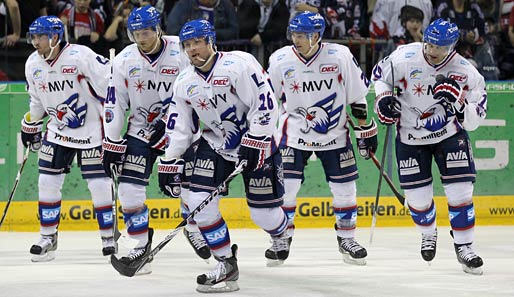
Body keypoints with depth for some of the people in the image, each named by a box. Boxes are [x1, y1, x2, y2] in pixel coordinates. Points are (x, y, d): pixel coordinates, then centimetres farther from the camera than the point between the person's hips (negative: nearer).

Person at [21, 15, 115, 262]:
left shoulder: (81, 56, -21)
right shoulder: (33, 64, 0)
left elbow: (109, 85, -17)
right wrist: (30, 126, 20)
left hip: (91, 129, -6)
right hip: (57, 131, 6)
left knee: (99, 184, -5)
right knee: (47, 182, 0)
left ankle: (109, 237, 7)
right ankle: (48, 238, 9)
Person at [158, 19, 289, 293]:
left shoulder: (239, 64, -19)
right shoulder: (184, 83, 1)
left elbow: (265, 103, -22)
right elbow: (178, 128, 8)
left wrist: (254, 144, -25)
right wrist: (169, 164, 5)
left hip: (257, 142, -5)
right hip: (215, 144, 5)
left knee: (264, 212, -5)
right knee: (199, 202, -12)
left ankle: (283, 238, 33)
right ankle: (226, 264, -1)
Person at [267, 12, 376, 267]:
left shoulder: (340, 56, -13)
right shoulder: (280, 61, -11)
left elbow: (357, 96, -4)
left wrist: (366, 130, 0)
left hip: (334, 134, 0)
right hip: (295, 133, 0)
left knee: (344, 188, 3)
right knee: (286, 186, -8)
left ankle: (346, 239, 19)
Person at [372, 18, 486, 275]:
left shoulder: (466, 73, -18)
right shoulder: (404, 58, -19)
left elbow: (474, 120, -17)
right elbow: (380, 74, 2)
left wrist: (459, 100, -36)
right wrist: (383, 99, -14)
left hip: (449, 134, 0)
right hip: (410, 136, 0)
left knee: (460, 191, -10)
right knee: (418, 196, 2)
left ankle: (464, 246, 3)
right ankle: (428, 234, 34)